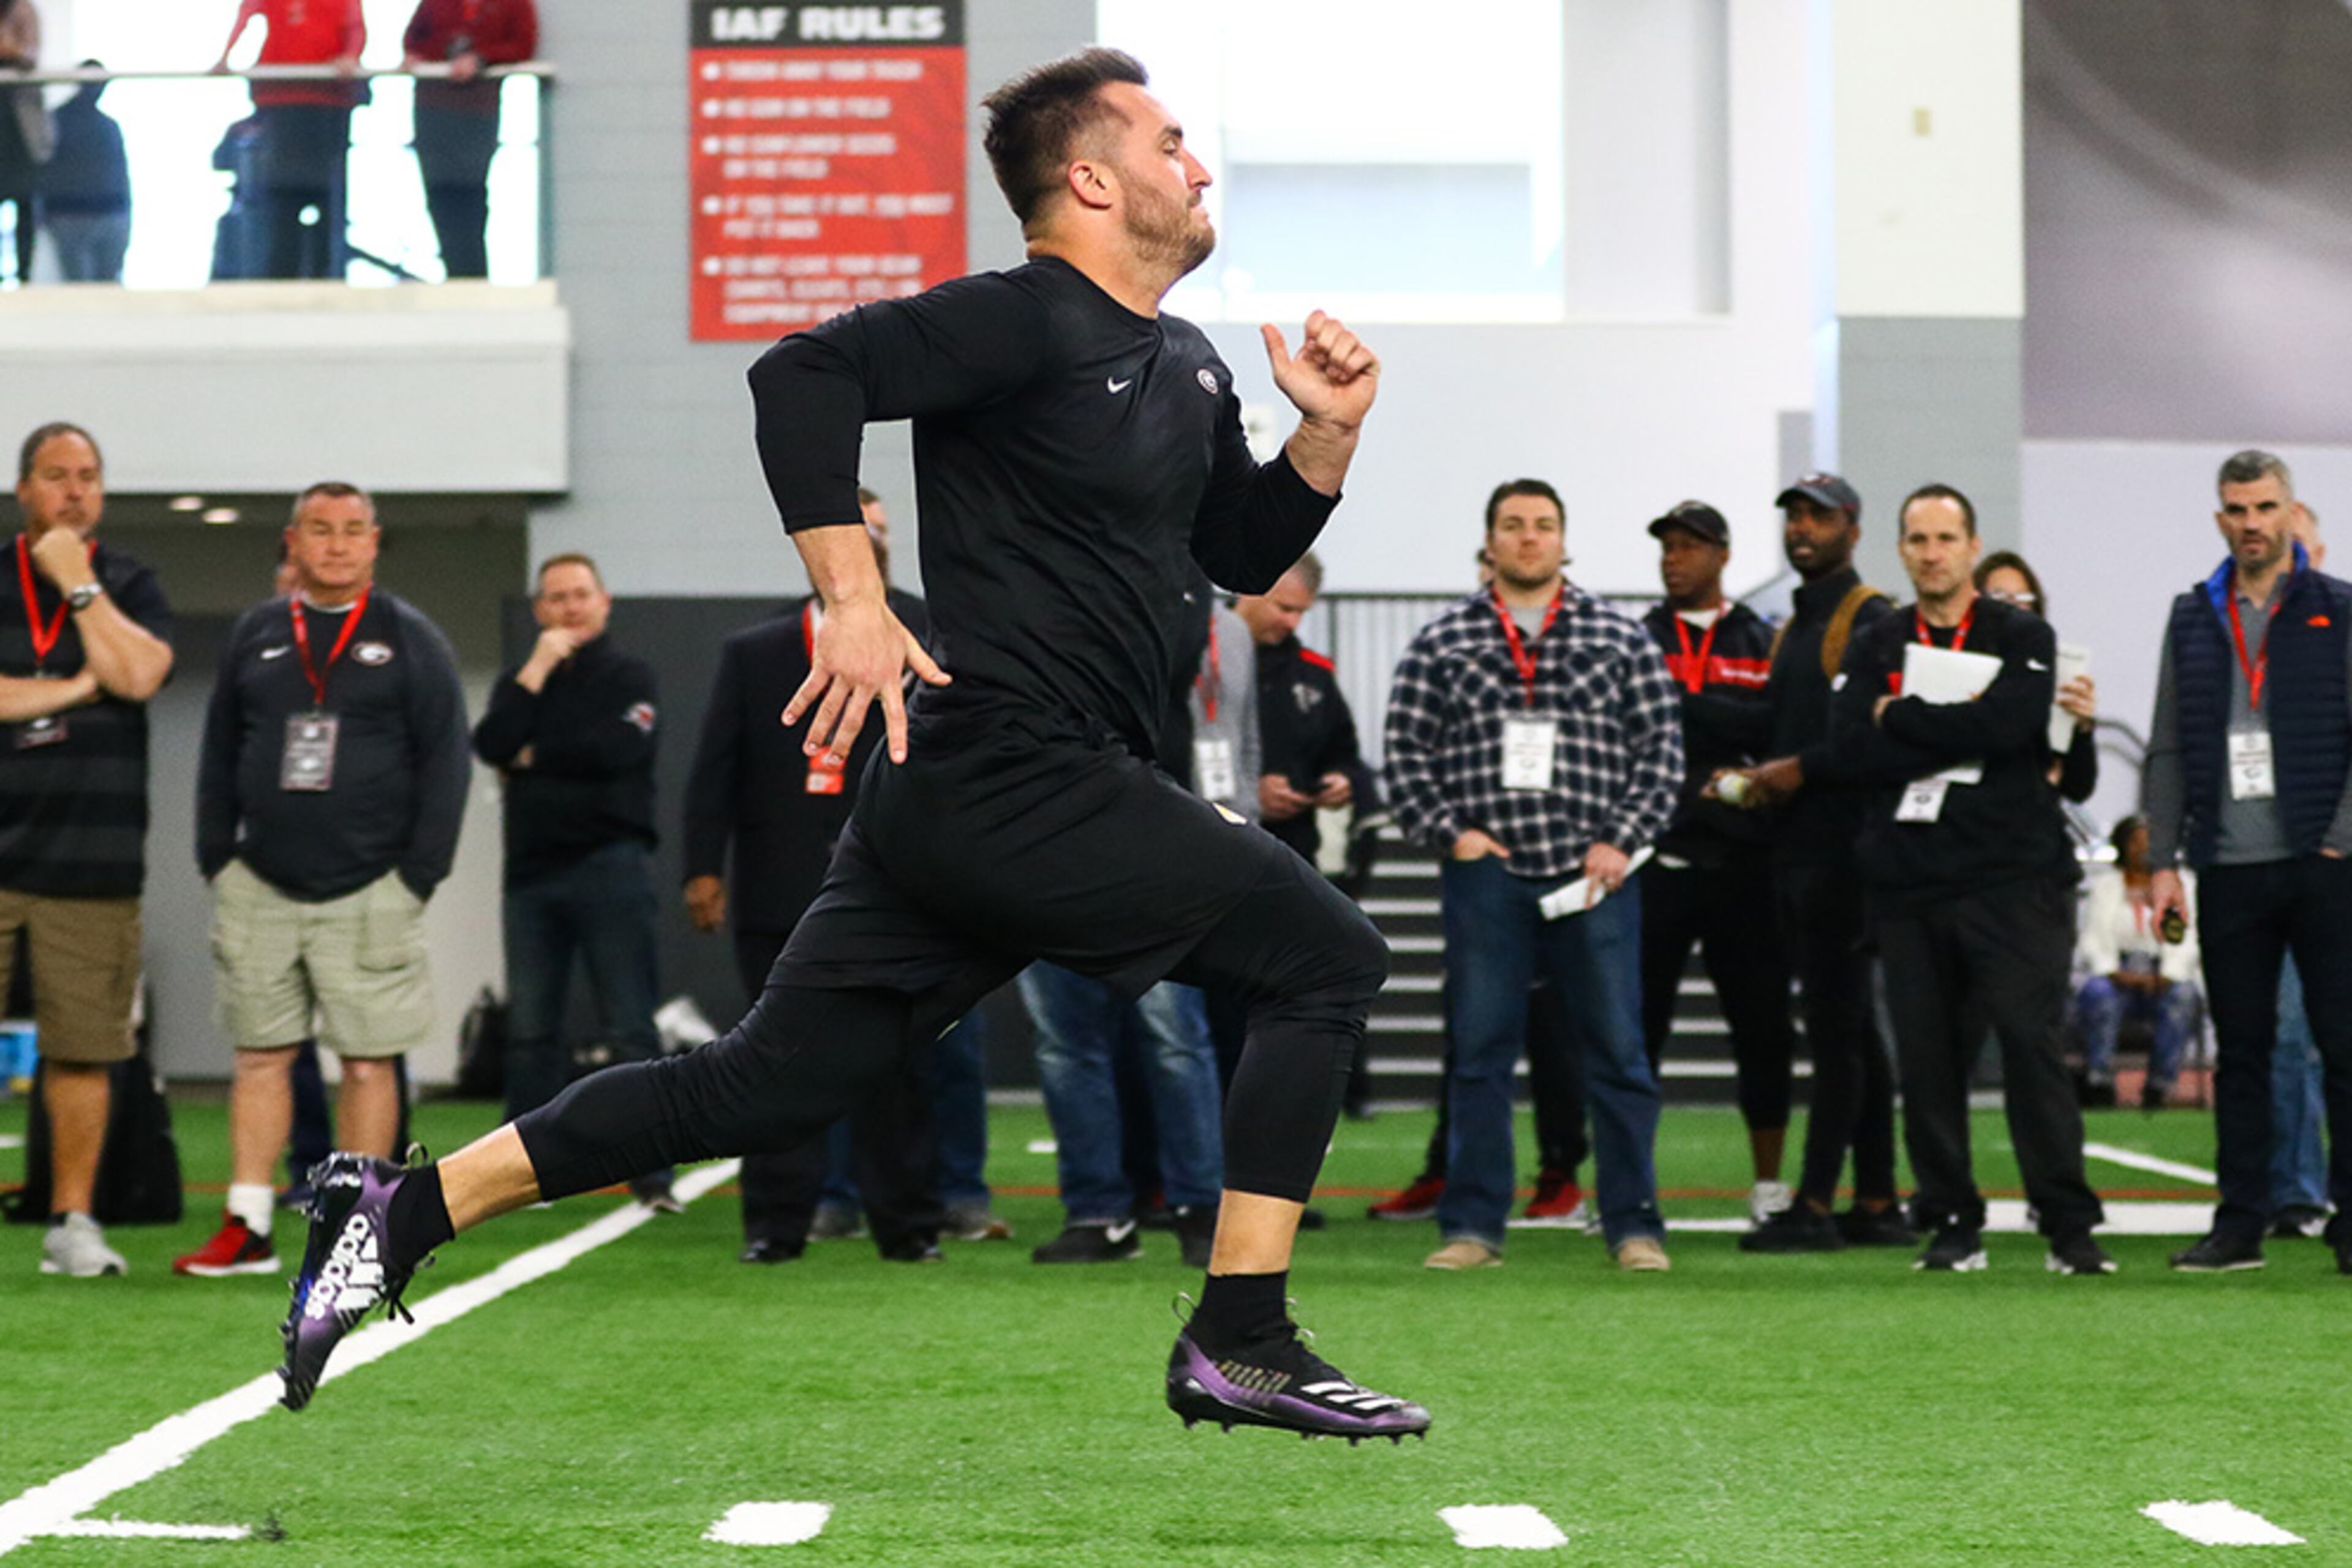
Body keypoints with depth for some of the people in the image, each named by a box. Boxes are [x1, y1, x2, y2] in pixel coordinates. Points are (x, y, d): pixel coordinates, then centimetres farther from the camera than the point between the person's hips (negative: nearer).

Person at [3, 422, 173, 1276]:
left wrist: (78, 582, -5)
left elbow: (138, 674, -9)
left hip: (91, 860, 1)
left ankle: (71, 1220, 9)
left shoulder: (130, 586, 11)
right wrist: (77, 688, -4)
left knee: (82, 1048, 1)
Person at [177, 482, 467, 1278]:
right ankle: (247, 1229, 5)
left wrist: (419, 876, -6)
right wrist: (217, 860, 5)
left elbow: (445, 760, 0)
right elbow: (219, 755, 13)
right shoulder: (254, 636, 11)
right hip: (260, 887, 3)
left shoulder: (411, 640, 3)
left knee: (369, 1063, -3)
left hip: (369, 891, -3)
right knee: (260, 1056, 2)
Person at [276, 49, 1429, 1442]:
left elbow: (1248, 556, 27)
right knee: (1328, 955, -8)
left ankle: (407, 1210, 10)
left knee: (766, 1086, 8)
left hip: (957, 806, 9)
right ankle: (1242, 1346, -8)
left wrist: (1329, 437, 9)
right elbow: (805, 373, -20)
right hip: (1012, 786, -9)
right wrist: (853, 597, -25)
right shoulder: (1021, 324, -10)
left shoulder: (1187, 370, 19)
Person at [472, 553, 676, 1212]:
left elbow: (621, 749, -15)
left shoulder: (627, 676, 3)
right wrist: (537, 671, -7)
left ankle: (651, 1176, -7)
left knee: (630, 1028, -7)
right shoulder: (520, 682, 17)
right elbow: (491, 746, -2)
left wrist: (535, 757, -3)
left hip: (608, 866, -5)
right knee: (529, 1031, 5)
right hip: (533, 872, 5)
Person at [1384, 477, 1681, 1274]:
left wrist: (1621, 840, -5)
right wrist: (1451, 831, -5)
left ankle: (1633, 1225, 6)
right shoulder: (1441, 642, 8)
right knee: (1479, 1051, 2)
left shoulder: (1620, 639, 8)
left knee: (1617, 1051, 1)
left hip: (1593, 876, 0)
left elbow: (1661, 749, 5)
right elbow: (1405, 750, 6)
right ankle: (1472, 1224, 8)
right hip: (1486, 873, 0)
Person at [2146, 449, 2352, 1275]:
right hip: (2228, 867, 3)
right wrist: (2163, 860, 5)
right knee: (2239, 1051, 6)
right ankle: (2240, 1223, 10)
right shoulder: (2193, 620, 12)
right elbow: (2168, 749, 13)